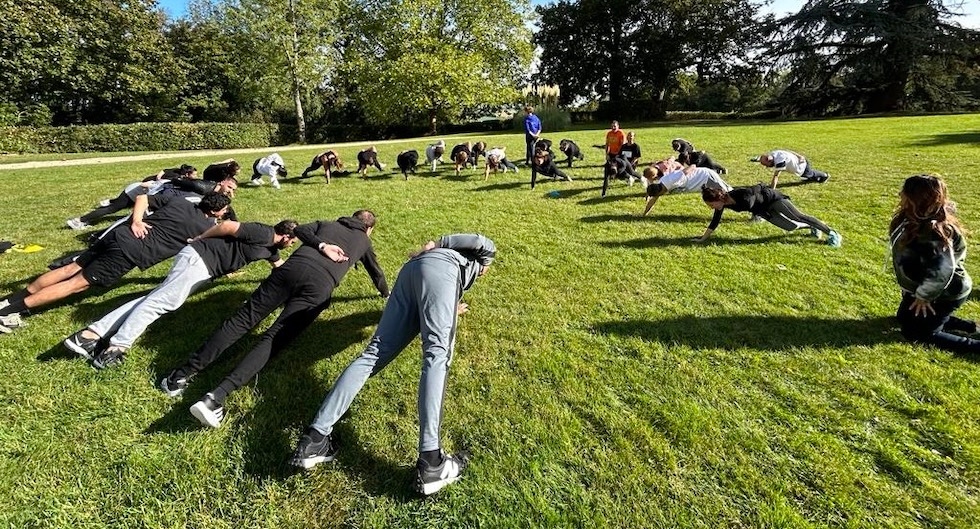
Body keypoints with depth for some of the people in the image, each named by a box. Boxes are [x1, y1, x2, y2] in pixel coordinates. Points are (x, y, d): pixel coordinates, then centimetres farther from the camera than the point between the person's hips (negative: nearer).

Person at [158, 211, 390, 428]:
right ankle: (218, 395, -23)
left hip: (293, 267, 2)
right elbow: (376, 272, 45)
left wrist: (321, 246, 5)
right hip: (320, 284, -2)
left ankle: (182, 374, 2)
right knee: (273, 339, -8)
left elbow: (299, 230, 15)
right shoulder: (364, 241, 32)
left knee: (243, 319, 5)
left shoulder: (326, 224, 34)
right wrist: (386, 294, 61)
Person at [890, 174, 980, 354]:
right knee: (904, 318, 25)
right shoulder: (914, 219, -5)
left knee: (914, 332, 1)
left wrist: (923, 297, -21)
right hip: (920, 288, 9)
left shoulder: (933, 231, -33)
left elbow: (941, 270, -33)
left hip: (944, 295, -9)